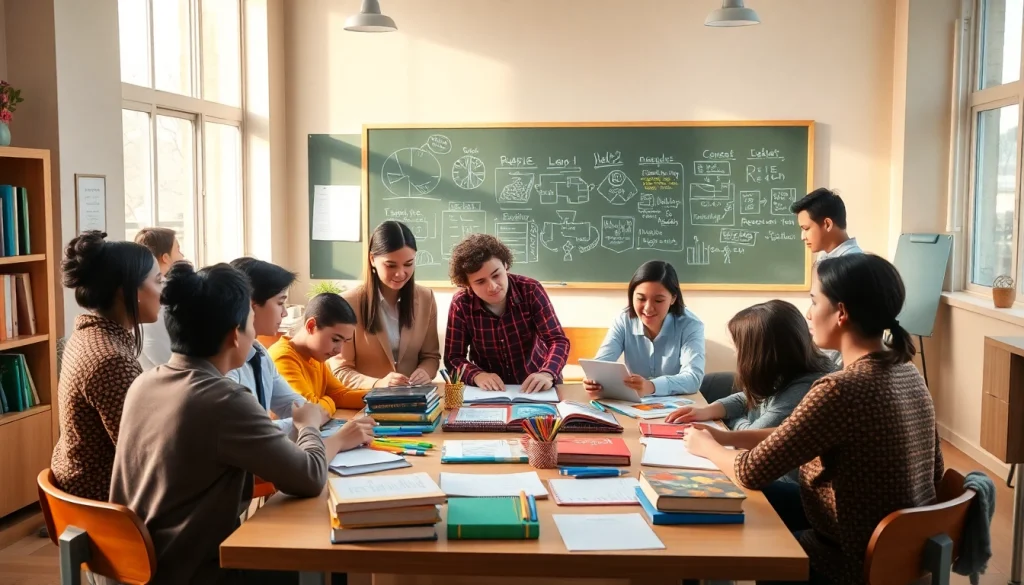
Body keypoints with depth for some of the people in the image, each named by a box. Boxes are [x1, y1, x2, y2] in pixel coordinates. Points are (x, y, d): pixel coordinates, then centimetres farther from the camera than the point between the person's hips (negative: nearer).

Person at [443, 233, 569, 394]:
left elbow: (557, 340, -14)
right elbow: (453, 357, -6)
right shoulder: (461, 304, -10)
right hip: (490, 392, 1)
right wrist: (477, 375, -27)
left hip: (536, 388, -1)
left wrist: (547, 374, -33)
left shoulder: (530, 290, -12)